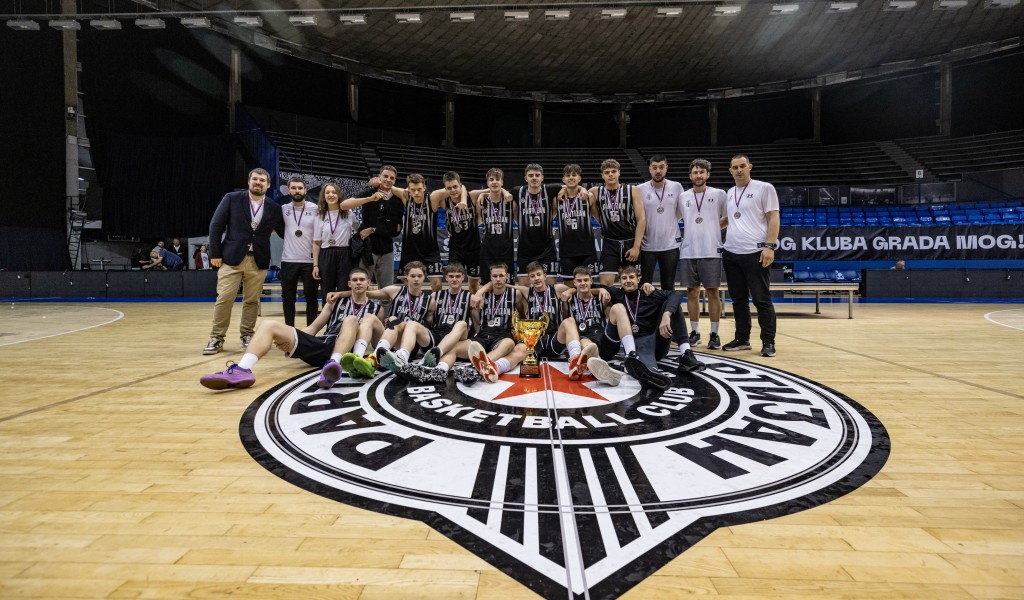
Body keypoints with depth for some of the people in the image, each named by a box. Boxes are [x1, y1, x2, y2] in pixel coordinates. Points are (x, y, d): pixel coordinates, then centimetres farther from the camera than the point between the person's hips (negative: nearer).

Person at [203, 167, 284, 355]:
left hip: (258, 261, 2)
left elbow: (284, 232, 14)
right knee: (224, 299, -3)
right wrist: (215, 253, -3)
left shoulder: (274, 208, 6)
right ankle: (216, 338, 7)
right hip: (231, 257, -2)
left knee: (252, 300, 7)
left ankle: (247, 336, 19)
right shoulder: (232, 198, 2)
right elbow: (216, 226, 1)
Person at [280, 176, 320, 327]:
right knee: (288, 298, 8)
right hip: (288, 260, 2)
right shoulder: (283, 209, 5)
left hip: (310, 261, -2)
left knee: (311, 298, 5)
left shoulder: (315, 209, -1)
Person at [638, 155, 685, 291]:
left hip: (670, 244, 1)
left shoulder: (677, 187, 0)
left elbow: (682, 212, 9)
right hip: (647, 245, -1)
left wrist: (669, 223, 5)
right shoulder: (640, 189, -5)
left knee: (669, 287, 11)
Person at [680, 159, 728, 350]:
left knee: (712, 292, 0)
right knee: (692, 292, 6)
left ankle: (714, 334, 7)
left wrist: (715, 227, 0)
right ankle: (695, 332, 15)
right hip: (689, 253, 3)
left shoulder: (719, 194, 2)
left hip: (712, 252, -3)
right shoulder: (683, 197, 9)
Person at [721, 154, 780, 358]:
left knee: (762, 299, -1)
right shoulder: (729, 193, 16)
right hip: (730, 253, 6)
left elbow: (773, 218, -7)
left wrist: (769, 246, -15)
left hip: (755, 253, -6)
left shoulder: (764, 188, -2)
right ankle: (742, 339, 20)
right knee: (738, 299, 11)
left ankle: (768, 342, 6)